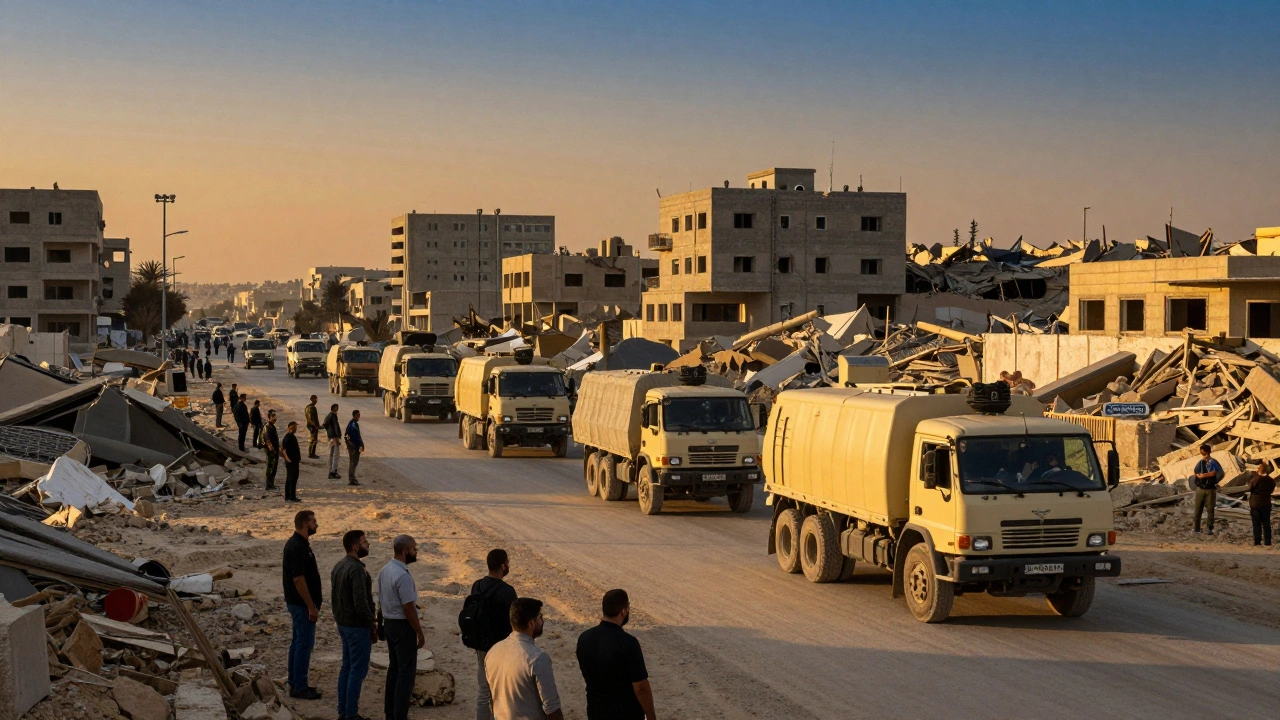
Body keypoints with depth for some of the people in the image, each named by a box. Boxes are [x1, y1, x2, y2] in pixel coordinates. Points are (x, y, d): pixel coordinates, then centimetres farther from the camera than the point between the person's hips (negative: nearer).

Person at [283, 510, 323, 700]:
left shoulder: (300, 544, 11)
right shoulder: (297, 547, -21)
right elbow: (298, 579, -24)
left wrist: (315, 598, 20)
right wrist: (311, 606, -21)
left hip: (299, 602, 11)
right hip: (302, 604, -11)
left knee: (298, 642, 15)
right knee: (304, 643, -5)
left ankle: (295, 684, 21)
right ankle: (299, 688, 0)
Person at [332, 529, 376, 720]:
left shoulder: (338, 566, 8)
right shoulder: (357, 569, -22)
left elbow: (334, 597, 15)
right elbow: (361, 603, -25)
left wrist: (341, 618, 20)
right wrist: (372, 624, -13)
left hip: (343, 623, 9)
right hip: (357, 626, -9)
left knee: (347, 667, 15)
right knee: (358, 670, -2)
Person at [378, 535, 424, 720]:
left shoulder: (385, 570, 6)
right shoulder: (403, 576, -23)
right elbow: (408, 609, -21)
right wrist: (420, 633, -13)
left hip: (389, 623, 9)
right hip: (403, 626, -9)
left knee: (394, 668, 17)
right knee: (406, 672, -2)